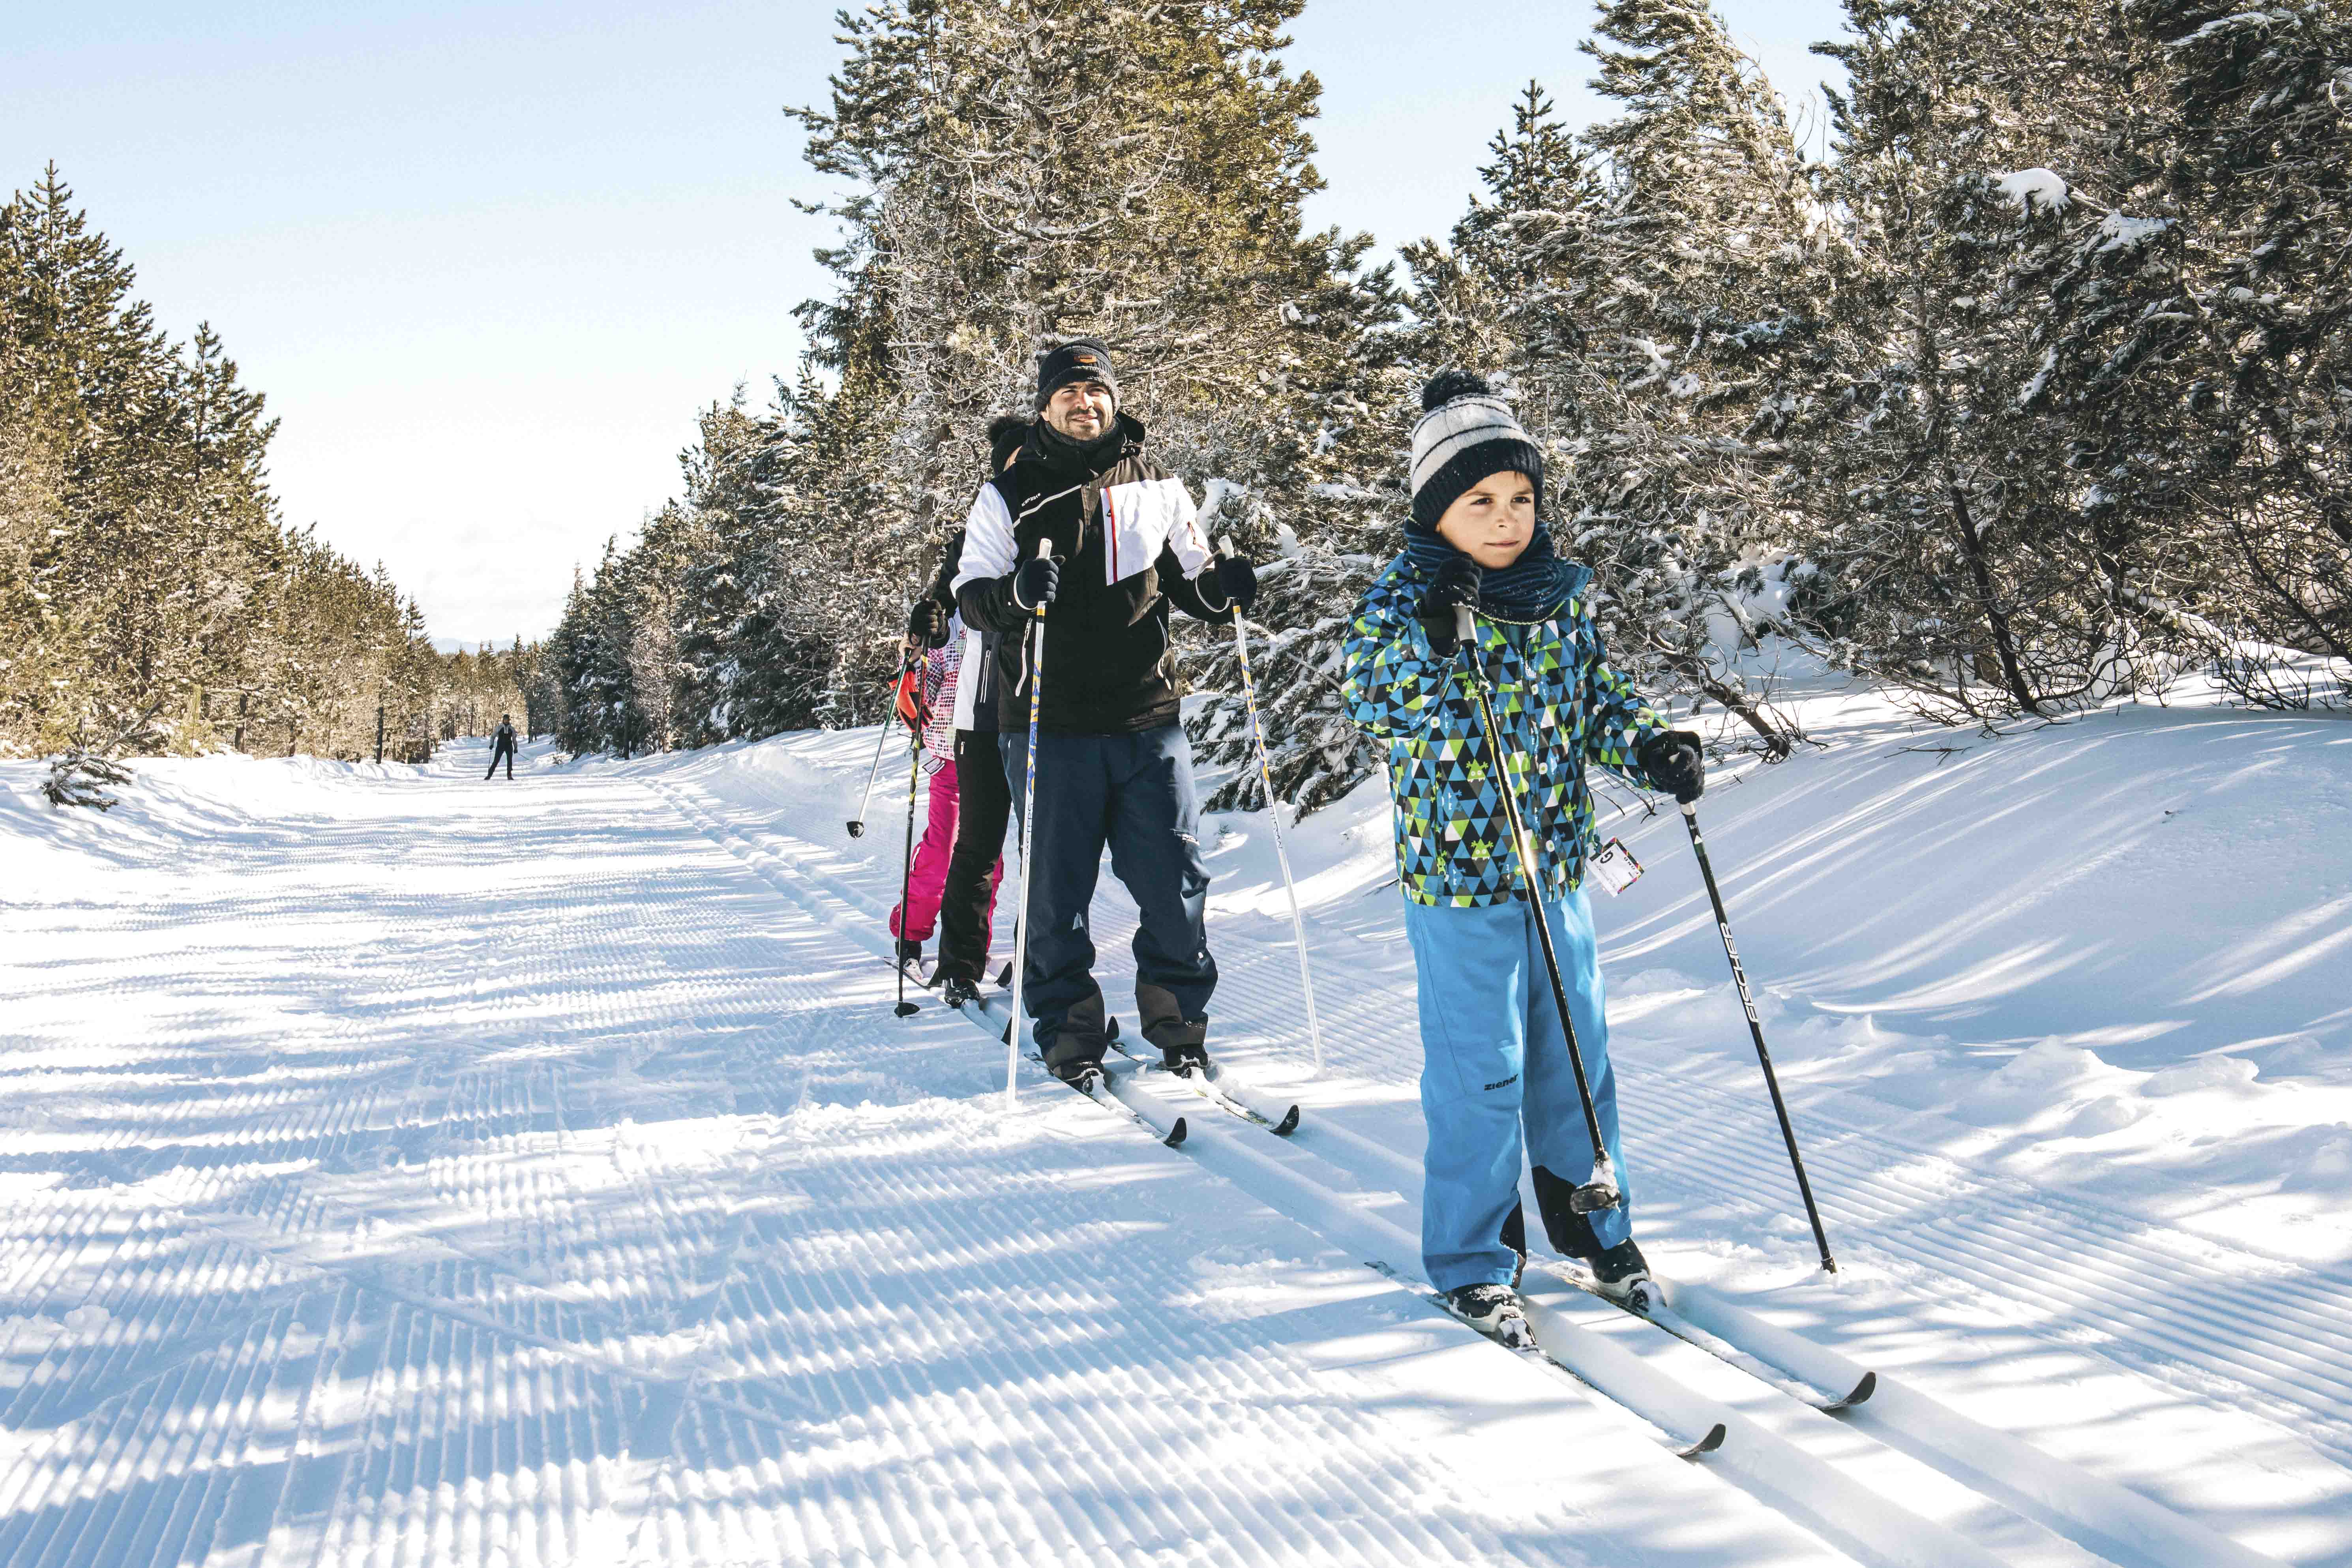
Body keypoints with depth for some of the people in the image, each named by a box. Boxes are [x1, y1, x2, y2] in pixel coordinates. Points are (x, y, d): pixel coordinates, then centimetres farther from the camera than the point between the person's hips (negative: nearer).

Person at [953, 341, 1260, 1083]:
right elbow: (972, 597, 1)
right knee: (1056, 886, 3)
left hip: (1148, 720, 2)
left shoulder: (1157, 486, 11)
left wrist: (1218, 588, -4)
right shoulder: (1008, 497, 5)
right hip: (1049, 725, -2)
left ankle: (1179, 1025, 19)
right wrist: (1016, 592, -21)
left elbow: (1188, 581, 19)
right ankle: (1069, 1034, 17)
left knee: (1175, 879, 3)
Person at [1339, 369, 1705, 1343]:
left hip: (1557, 868, 5)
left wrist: (1649, 750, -4)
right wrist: (1426, 634, -36)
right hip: (1456, 872, -5)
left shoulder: (1562, 594, 6)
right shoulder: (1403, 597, -10)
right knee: (1479, 1072, 1)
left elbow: (1597, 697, 14)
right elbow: (1368, 702, -21)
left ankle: (1590, 1218, 35)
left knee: (1577, 1053, 15)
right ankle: (1473, 1260, 16)